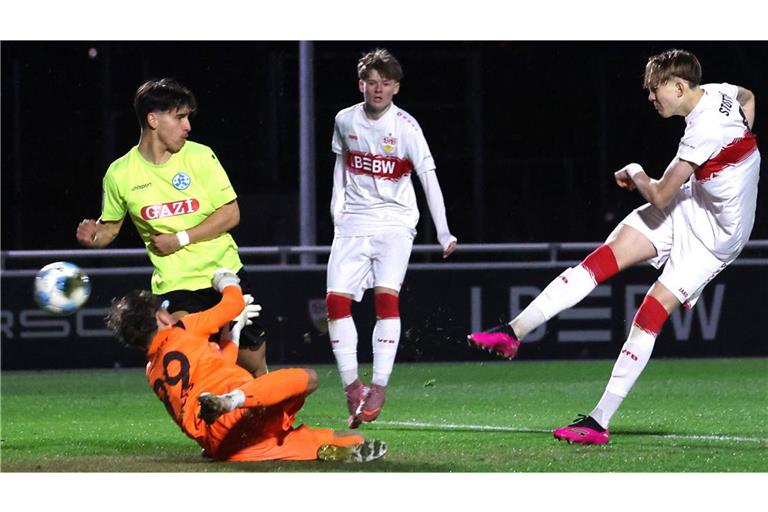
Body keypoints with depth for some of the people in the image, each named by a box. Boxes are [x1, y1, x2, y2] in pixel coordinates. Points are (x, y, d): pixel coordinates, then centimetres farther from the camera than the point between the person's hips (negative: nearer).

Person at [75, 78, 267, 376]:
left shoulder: (200, 156, -4)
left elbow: (230, 214, -5)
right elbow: (111, 227, 12)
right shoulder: (120, 174, -2)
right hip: (174, 285, -1)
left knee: (254, 366, 7)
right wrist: (93, 236, -12)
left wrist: (181, 239, -13)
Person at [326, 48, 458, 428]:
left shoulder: (405, 127, -10)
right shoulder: (345, 120, 2)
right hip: (352, 222, 4)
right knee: (336, 299, -8)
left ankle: (379, 387, -16)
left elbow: (429, 178, -15)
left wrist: (443, 233, -23)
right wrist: (337, 204, 13)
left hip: (395, 221, -4)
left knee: (386, 295, -20)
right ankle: (351, 386, 2)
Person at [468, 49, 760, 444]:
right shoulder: (718, 92, -4)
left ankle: (600, 421, -12)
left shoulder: (704, 132, -31)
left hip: (713, 233, -9)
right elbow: (748, 97, 23)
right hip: (690, 200, 9)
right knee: (604, 258, -6)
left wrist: (635, 174, -3)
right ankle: (513, 332, -9)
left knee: (652, 313, -14)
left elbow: (659, 196, -24)